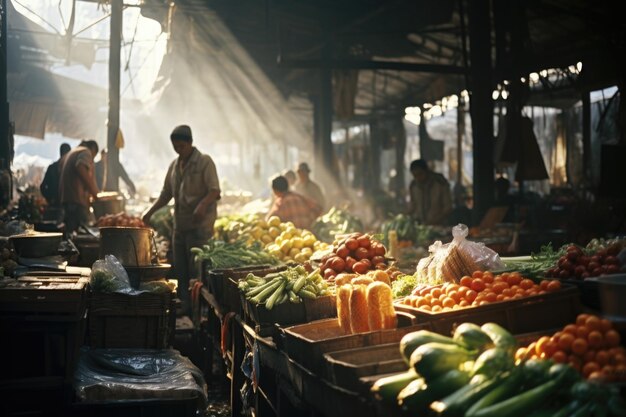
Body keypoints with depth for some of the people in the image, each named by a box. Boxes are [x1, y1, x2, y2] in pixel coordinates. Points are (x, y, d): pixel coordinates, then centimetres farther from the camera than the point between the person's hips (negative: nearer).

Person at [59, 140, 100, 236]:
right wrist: (94, 193, -17)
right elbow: (81, 168, -20)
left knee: (70, 230, 8)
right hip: (78, 199, -9)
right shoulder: (85, 152, -1)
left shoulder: (69, 154, 27)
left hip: (66, 197, 9)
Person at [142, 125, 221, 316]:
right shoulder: (174, 165, 15)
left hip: (199, 224, -7)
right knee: (179, 269, 9)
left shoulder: (204, 162, -5)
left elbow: (214, 191, -13)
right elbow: (166, 193, 20)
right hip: (180, 224, 7)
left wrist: (202, 205, -31)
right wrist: (150, 211, 7)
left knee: (196, 269, -7)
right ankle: (185, 307, 18)